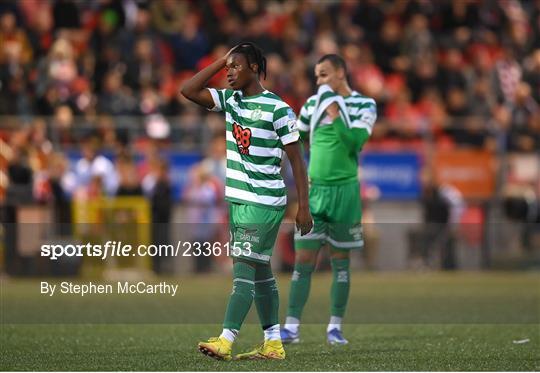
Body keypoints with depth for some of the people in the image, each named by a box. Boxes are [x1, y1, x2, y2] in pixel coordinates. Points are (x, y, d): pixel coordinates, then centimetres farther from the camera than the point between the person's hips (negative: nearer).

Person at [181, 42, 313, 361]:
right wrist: (221, 61, 1)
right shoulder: (230, 99, 8)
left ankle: (226, 341, -17)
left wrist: (304, 208, -11)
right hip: (237, 199, 8)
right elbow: (189, 91, 4)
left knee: (245, 267, -12)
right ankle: (273, 344, 15)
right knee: (260, 270, 10)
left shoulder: (277, 109, -11)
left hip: (265, 202, -8)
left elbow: (297, 160, -9)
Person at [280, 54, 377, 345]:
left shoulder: (364, 106, -2)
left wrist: (334, 113, -17)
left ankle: (335, 327, 9)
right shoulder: (314, 103, 8)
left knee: (340, 261, 4)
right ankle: (292, 327, -4)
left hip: (344, 190, -2)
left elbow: (354, 142, -17)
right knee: (303, 260, -3)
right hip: (314, 189, 2)